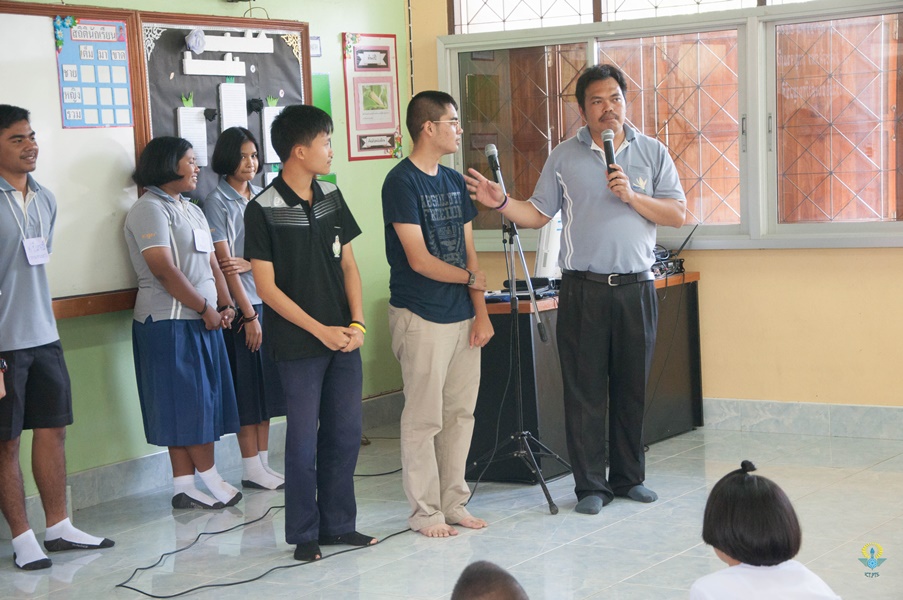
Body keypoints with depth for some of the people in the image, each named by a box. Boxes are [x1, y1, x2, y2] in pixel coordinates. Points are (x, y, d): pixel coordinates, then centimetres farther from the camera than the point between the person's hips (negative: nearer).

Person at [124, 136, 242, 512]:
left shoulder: (192, 210, 19)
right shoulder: (150, 209, -10)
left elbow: (212, 263, 18)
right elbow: (164, 270, -18)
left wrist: (225, 304, 3)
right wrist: (206, 309, -13)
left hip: (202, 321, 9)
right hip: (170, 322, -9)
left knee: (195, 404, 8)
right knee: (189, 401, -3)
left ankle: (184, 487, 12)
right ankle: (211, 479, 6)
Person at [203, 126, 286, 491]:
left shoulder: (261, 198, 12)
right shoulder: (217, 202, -6)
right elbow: (223, 262, -11)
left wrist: (248, 262, -12)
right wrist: (248, 314, -13)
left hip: (267, 300, 6)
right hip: (240, 305, -6)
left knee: (266, 386, 8)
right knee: (246, 387, -2)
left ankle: (262, 463, 15)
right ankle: (252, 469, 4)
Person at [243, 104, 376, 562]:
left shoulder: (331, 197, 8)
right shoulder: (264, 210, -10)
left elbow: (347, 264, 10)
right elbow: (266, 286, -11)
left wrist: (356, 323, -3)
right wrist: (321, 331, -13)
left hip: (343, 338, 6)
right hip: (298, 344, -6)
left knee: (345, 433, 9)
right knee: (304, 439, 2)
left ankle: (337, 524, 22)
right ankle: (304, 533, 15)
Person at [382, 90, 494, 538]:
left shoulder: (454, 181, 13)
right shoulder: (402, 182, -11)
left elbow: (468, 252, 13)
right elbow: (419, 259, -14)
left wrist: (481, 311, 5)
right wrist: (471, 277, -1)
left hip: (463, 315, 7)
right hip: (421, 316, -7)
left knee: (460, 414, 10)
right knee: (424, 418, -1)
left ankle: (453, 503, 20)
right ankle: (425, 512, 7)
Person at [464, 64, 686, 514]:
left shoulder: (652, 153, 7)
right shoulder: (564, 157, 6)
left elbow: (677, 214, 2)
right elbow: (538, 214, 5)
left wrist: (632, 197, -11)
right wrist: (500, 203, -11)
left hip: (636, 287, 1)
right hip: (582, 289, -1)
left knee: (632, 388, 8)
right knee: (584, 389, 0)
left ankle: (628, 477, 21)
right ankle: (590, 485, 8)